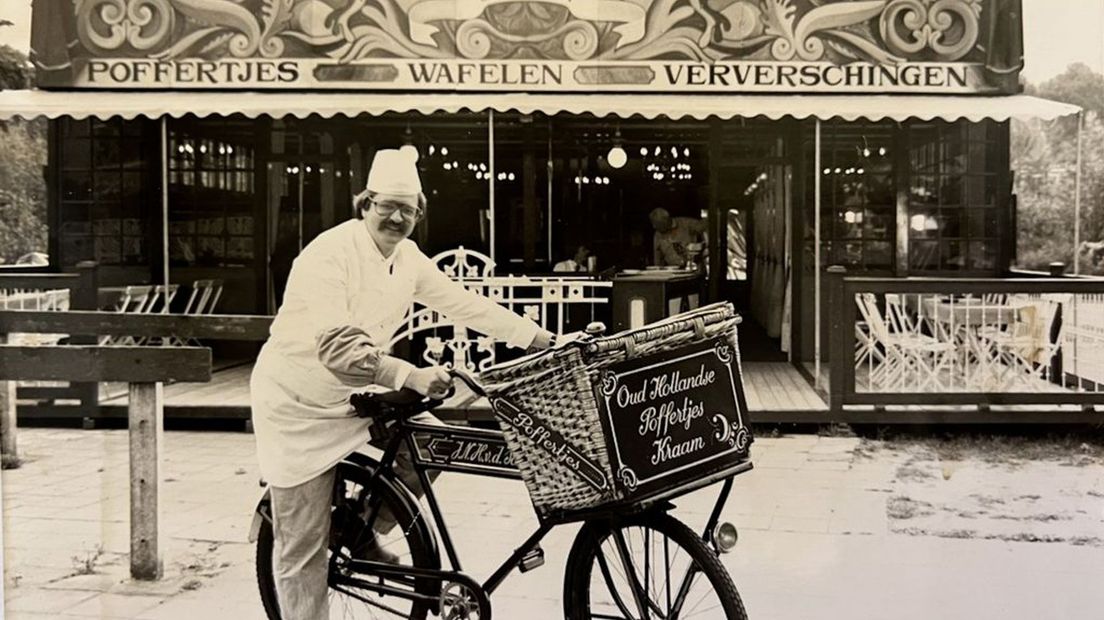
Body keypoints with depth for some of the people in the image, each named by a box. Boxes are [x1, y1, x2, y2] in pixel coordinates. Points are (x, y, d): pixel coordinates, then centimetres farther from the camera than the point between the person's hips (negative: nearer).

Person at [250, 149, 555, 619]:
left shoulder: (409, 259, -1)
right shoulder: (329, 255, -25)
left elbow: (464, 304, 1)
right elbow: (337, 346, -34)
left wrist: (545, 340, -2)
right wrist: (410, 376, -41)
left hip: (352, 393, 7)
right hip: (299, 405, -7)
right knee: (303, 546, -3)